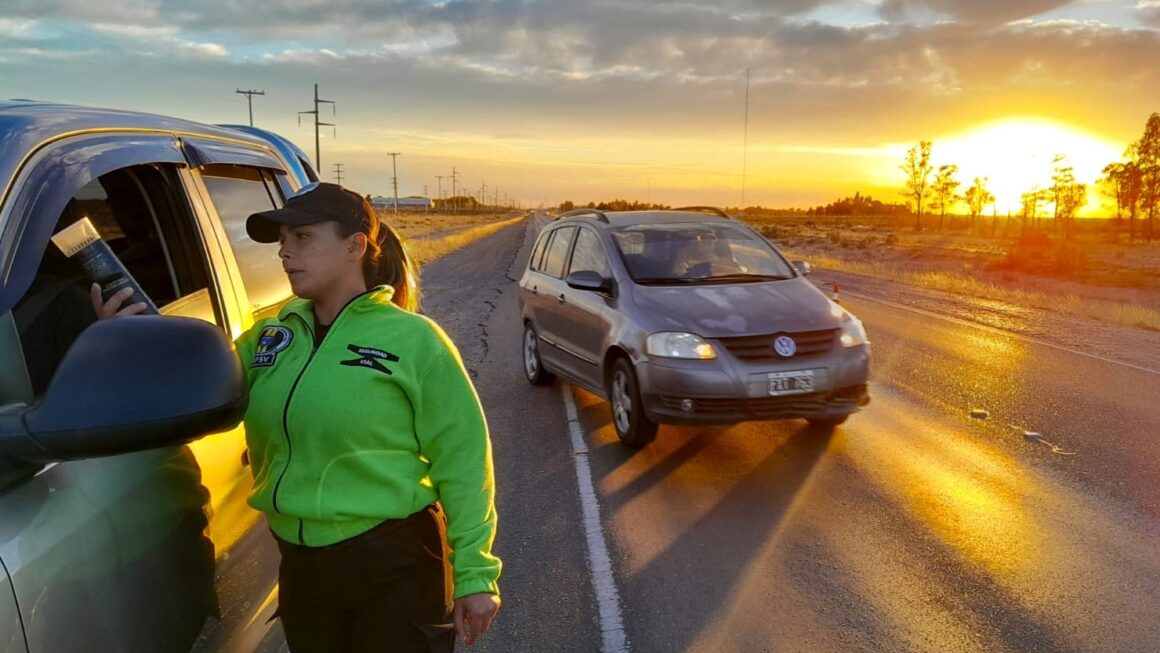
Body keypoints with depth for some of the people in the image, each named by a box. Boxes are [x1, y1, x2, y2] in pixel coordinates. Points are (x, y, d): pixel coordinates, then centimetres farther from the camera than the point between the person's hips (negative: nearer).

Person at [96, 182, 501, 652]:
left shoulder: (413, 340, -11)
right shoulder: (270, 335, 5)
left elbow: (461, 459, -12)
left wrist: (474, 572, -12)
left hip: (395, 566, -5)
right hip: (300, 564, 5)